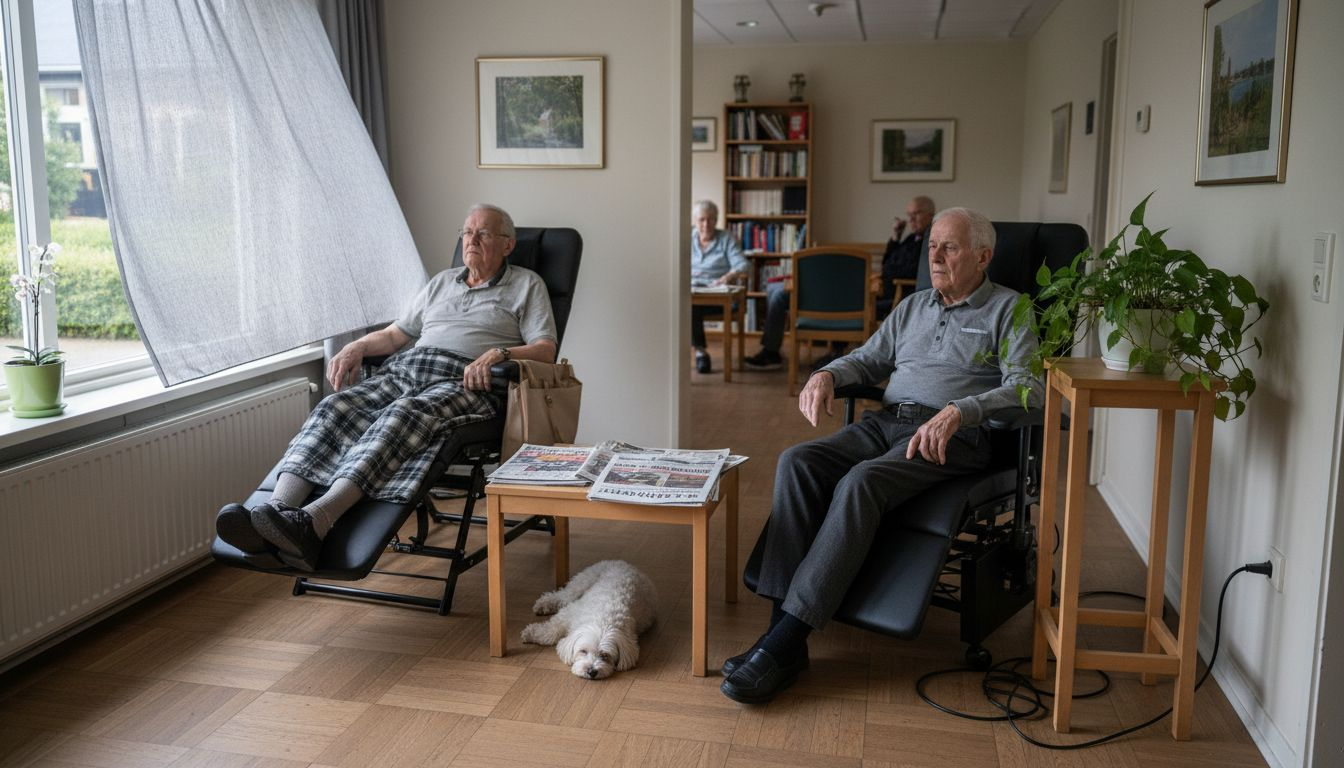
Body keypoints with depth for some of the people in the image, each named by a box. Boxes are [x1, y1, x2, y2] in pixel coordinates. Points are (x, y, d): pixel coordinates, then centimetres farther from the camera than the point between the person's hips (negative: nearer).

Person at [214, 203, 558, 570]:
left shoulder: (527, 285, 17)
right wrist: (357, 346, 11)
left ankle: (313, 523, -55)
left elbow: (545, 350, 3)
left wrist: (498, 354, -15)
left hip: (464, 381, -6)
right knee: (334, 407, -24)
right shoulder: (442, 282, 32)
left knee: (404, 414, -37)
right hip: (403, 370, 6)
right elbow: (394, 334, 33)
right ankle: (278, 510, -42)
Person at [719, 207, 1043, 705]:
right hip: (885, 422, 6)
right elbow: (868, 360, 27)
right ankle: (781, 622, -27)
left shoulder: (1009, 310, 7)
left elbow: (1026, 387, -7)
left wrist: (958, 412, -25)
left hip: (953, 437, -6)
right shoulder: (913, 307, 27)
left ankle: (786, 642, -34)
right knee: (796, 463, -23)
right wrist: (827, 375, 3)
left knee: (861, 483, -35)